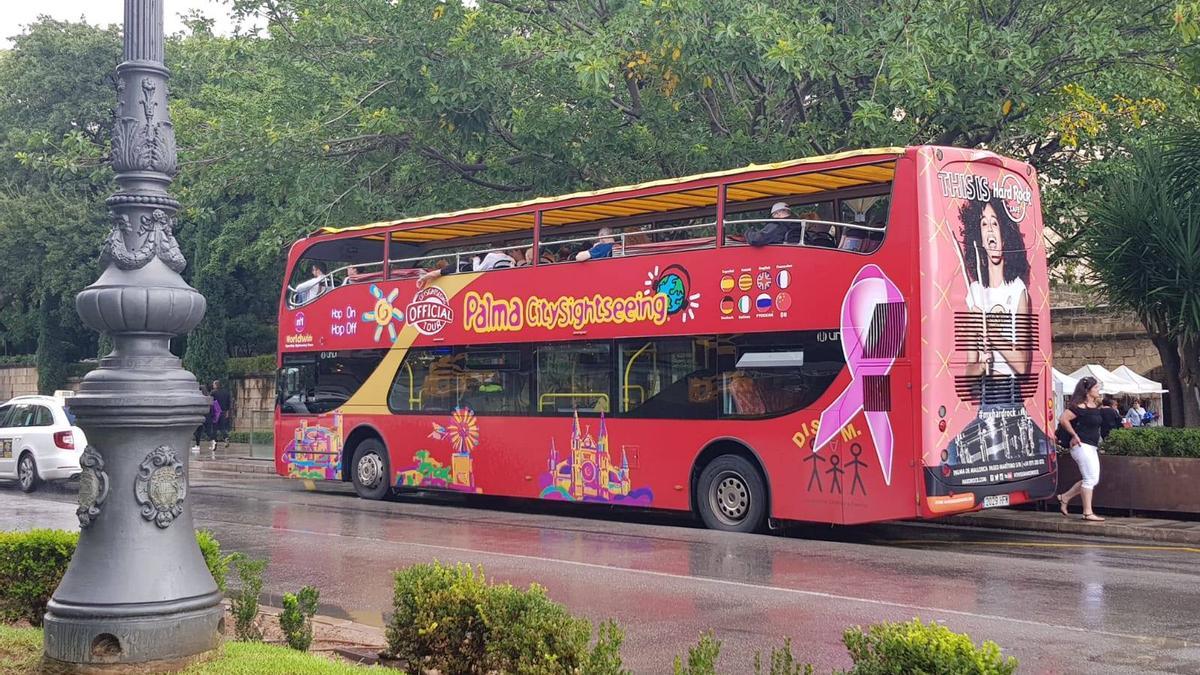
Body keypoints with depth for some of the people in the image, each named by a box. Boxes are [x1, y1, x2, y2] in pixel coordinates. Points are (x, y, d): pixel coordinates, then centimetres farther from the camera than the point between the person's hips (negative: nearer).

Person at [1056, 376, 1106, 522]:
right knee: (1090, 478, -8)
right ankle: (1087, 513, -3)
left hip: (1091, 447, 9)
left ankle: (1064, 498, 22)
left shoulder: (1095, 406, 12)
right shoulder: (1080, 406, -16)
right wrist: (1075, 435, -15)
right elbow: (1063, 419, -23)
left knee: (1093, 479, 12)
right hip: (1082, 446, -9)